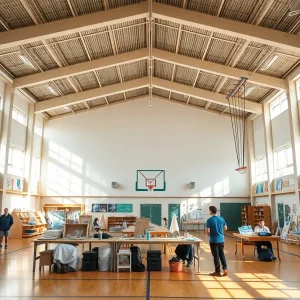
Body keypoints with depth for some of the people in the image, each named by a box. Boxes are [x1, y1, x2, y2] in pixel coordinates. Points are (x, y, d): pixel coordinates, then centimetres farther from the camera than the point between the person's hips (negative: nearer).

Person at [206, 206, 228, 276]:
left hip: (213, 240, -4)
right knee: (222, 254, 17)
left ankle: (217, 271, 12)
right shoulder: (221, 219, 1)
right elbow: (225, 228, 12)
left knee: (216, 256, 4)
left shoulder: (209, 220, -15)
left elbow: (207, 231, -16)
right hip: (221, 240, 5)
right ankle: (225, 268, 11)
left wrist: (208, 233, 6)